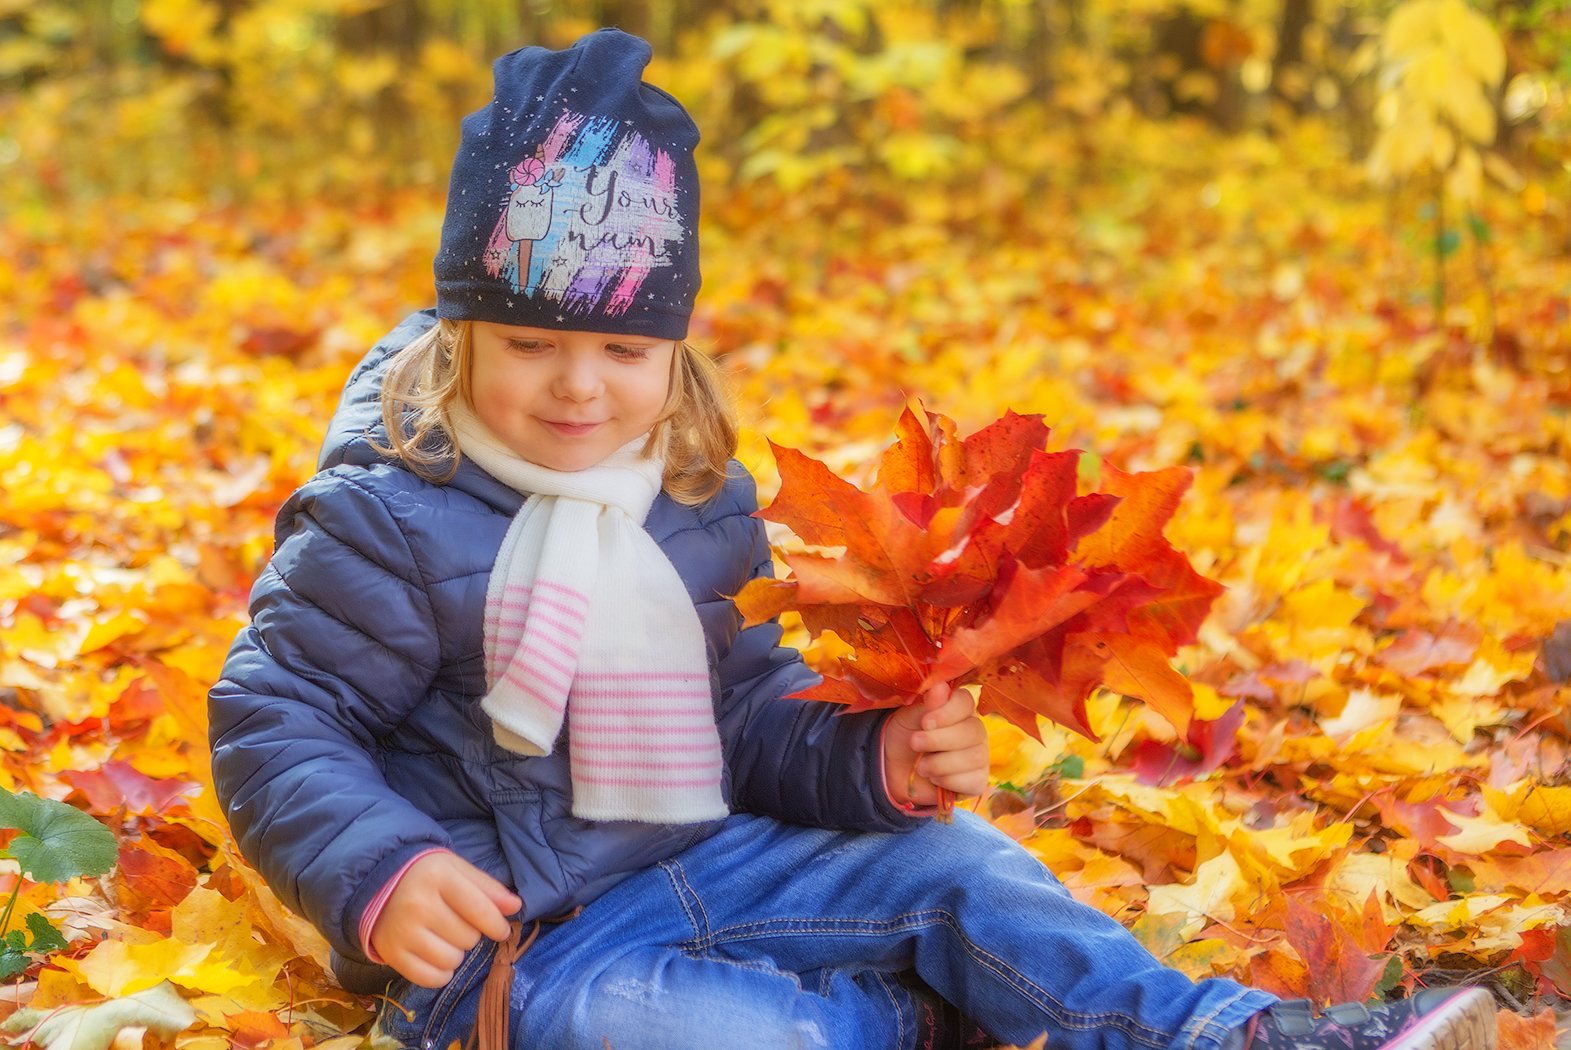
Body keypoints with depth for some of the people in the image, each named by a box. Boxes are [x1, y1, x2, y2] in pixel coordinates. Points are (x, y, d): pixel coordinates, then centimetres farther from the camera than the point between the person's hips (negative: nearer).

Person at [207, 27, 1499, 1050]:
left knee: (955, 864, -5)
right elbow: (275, 723, -11)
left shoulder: (699, 506, 8)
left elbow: (749, 712, 15)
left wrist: (876, 758, -4)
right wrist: (379, 877, -26)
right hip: (510, 931, -6)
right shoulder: (386, 522, -12)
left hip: (702, 863, 7)